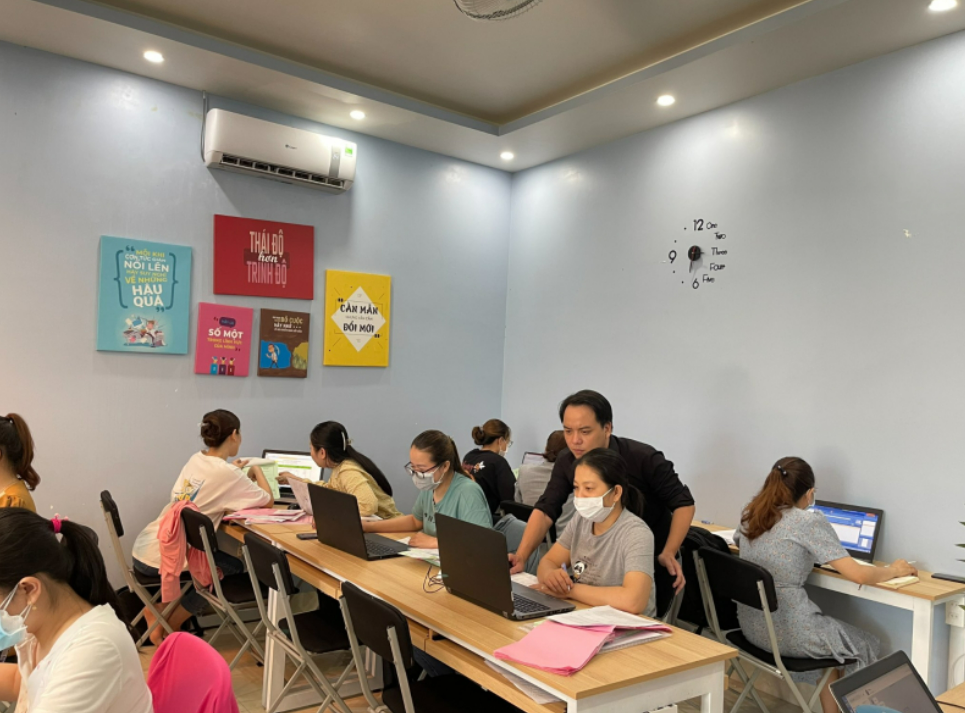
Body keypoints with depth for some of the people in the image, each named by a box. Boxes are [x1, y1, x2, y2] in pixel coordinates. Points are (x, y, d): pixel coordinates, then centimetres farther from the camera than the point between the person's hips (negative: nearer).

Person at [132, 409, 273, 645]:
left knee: (217, 560, 23)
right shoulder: (228, 474, -16)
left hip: (144, 549, 8)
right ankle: (166, 629, 14)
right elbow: (267, 500, -7)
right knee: (235, 568, 11)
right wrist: (256, 470, 9)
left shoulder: (195, 460, 7)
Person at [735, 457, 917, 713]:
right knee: (865, 646, 20)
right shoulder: (810, 522, -13)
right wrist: (894, 570, 6)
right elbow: (858, 575, -13)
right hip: (787, 630, -6)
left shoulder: (750, 516, 5)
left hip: (750, 625, 7)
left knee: (832, 640, 30)